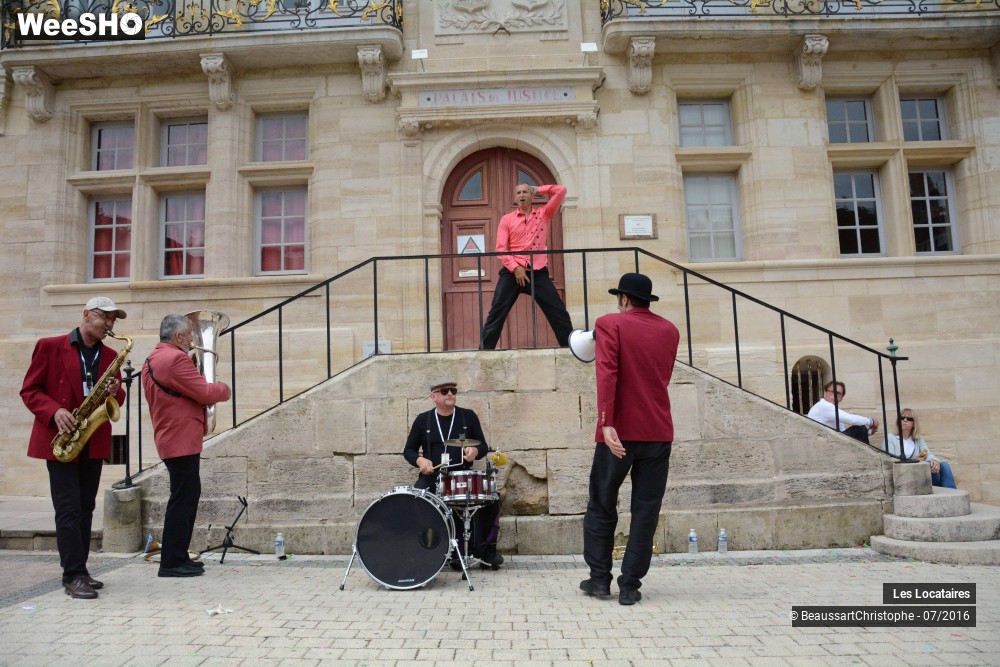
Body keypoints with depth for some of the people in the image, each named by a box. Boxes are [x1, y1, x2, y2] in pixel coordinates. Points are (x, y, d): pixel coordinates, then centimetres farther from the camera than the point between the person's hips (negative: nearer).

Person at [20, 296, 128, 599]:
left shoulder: (110, 356, 10)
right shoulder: (50, 346, -3)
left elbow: (116, 400, 14)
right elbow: (29, 390, -4)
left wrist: (115, 393, -10)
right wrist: (55, 411, -20)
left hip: (95, 442, 5)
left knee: (85, 507, 10)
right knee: (68, 508, -6)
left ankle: (79, 570, 18)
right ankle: (73, 575, -2)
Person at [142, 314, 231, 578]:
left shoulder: (152, 360, 16)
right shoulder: (176, 359, -17)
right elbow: (205, 393, -19)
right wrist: (223, 389, 0)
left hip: (169, 438, 11)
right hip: (182, 439, -11)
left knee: (186, 497, 16)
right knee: (183, 499, -5)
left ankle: (177, 557, 22)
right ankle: (172, 562, 1)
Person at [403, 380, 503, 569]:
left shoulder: (468, 416, 8)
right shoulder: (423, 420, 9)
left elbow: (483, 446, 10)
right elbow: (409, 450, 13)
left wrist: (475, 451, -15)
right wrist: (419, 460, -10)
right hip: (432, 477, 0)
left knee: (491, 499, -21)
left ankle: (486, 551, -2)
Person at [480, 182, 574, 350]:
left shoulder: (544, 214, 12)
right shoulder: (507, 219, 8)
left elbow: (561, 190, 4)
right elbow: (500, 248, -1)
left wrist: (537, 189, 11)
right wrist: (515, 268, -14)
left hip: (538, 273, 1)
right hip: (512, 273, 0)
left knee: (559, 312, -2)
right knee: (496, 314, -3)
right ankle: (485, 350, 4)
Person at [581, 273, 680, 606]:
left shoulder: (609, 324, -4)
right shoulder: (669, 330, 10)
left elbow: (607, 374, -17)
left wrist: (607, 423, -23)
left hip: (620, 430, -3)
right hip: (658, 432, 3)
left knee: (601, 507, 13)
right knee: (645, 511, 8)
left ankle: (599, 579, 18)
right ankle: (630, 586, 10)